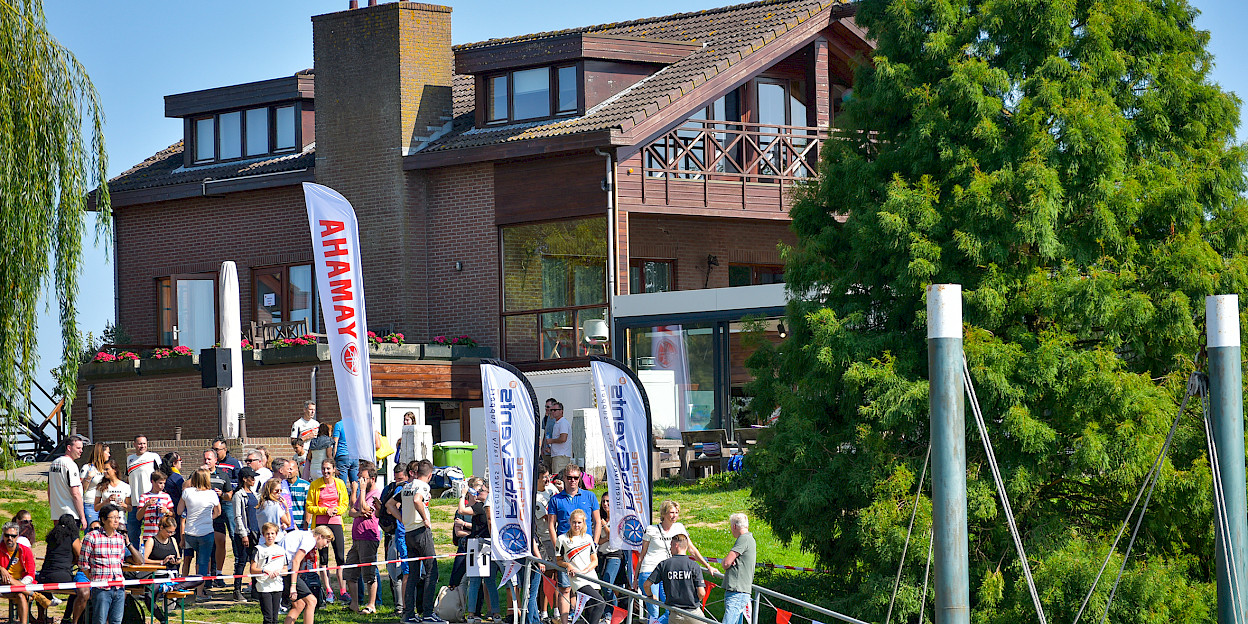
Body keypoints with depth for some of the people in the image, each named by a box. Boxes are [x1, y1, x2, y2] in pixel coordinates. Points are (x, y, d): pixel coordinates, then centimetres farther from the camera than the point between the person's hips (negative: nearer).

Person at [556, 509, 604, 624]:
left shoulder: (588, 538, 14)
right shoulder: (562, 539, 4)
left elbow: (595, 561, 13)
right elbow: (558, 560, 10)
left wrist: (585, 570, -6)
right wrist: (567, 565, -12)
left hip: (591, 578, 5)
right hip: (578, 580, -5)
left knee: (589, 613, -1)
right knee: (600, 603, -24)